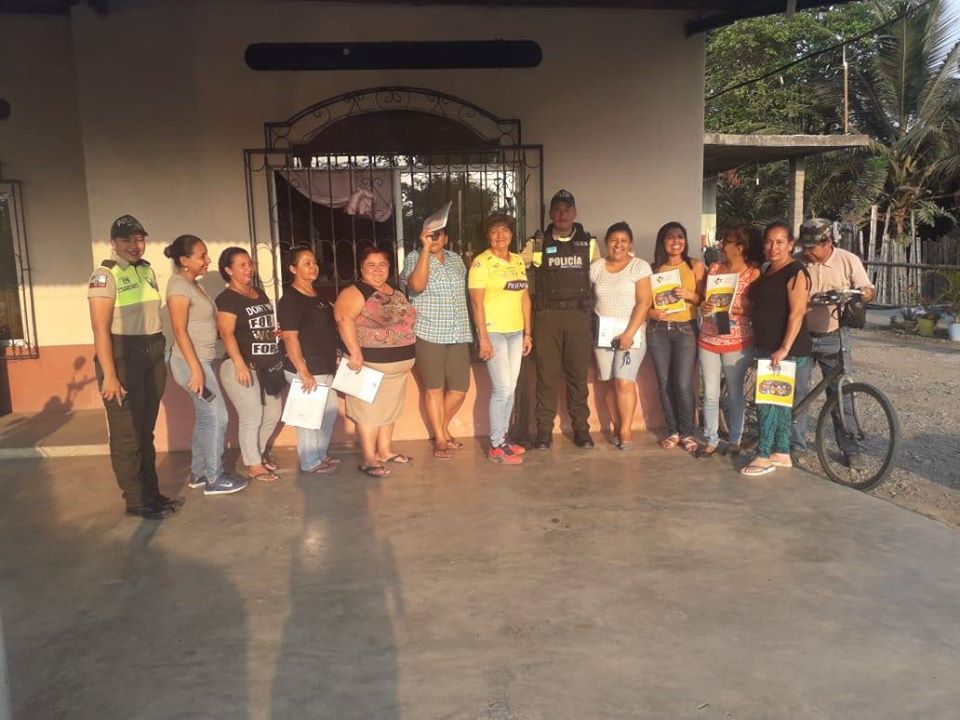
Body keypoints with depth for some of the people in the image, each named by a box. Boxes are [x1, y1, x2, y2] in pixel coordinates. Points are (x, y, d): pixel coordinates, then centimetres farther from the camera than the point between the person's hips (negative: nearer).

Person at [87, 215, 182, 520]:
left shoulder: (147, 270, 10)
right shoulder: (105, 275, -10)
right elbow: (100, 330, -16)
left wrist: (161, 357, 9)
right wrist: (109, 375, -21)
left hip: (153, 356, 7)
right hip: (122, 358, -7)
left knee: (146, 431, 14)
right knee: (127, 434, 2)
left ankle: (152, 494, 24)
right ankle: (136, 501, 12)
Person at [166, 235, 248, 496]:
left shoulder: (194, 284, 13)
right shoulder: (179, 285, -15)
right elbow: (180, 331, -21)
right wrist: (195, 369, -24)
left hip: (203, 360, 9)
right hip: (192, 361, -9)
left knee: (206, 417, 13)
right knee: (216, 416, -5)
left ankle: (198, 473, 23)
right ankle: (215, 478, 5)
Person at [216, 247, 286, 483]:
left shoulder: (260, 294, 15)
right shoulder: (227, 299, -9)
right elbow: (227, 333, -18)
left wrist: (276, 332, 5)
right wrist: (239, 364, -27)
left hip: (270, 365, 8)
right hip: (244, 366, -8)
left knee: (273, 414, 14)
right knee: (252, 417, -2)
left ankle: (257, 452, 34)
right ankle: (253, 464, 13)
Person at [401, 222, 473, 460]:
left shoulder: (456, 259, 14)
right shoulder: (415, 258, -2)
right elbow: (417, 285, -21)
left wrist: (467, 327, 17)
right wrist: (425, 249, -20)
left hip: (458, 334, 5)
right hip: (429, 334, -4)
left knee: (459, 389, 5)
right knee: (434, 388, 3)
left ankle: (442, 428, 30)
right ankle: (440, 439, 17)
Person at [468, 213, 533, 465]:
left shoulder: (518, 261, 12)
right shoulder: (482, 262, -8)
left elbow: (524, 297, 14)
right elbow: (477, 302, -12)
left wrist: (527, 333, 11)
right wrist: (483, 338, -16)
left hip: (516, 332, 6)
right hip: (493, 331, -6)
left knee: (510, 388, 10)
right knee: (502, 388, -8)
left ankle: (503, 437, 22)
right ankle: (496, 446, 2)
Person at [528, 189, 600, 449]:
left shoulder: (589, 243, 9)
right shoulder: (538, 244, 5)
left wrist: (591, 306, 6)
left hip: (579, 315, 1)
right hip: (547, 316, -1)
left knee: (578, 374, 4)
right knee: (547, 374, 0)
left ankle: (581, 428, 14)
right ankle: (544, 430, 7)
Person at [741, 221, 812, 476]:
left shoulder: (795, 272, -12)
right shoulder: (768, 270, 14)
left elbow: (797, 313, -19)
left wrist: (784, 349, -25)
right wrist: (761, 346, 17)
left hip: (786, 350, -9)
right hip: (765, 347, 9)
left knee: (768, 400, -7)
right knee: (778, 400, 13)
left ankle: (764, 457, 1)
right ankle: (782, 453, 21)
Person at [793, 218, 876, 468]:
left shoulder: (849, 260, -5)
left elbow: (868, 291, -1)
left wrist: (859, 294, -24)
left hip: (834, 337, -1)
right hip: (802, 336, 1)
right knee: (797, 392, 2)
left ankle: (850, 448, 17)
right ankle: (797, 445, 14)